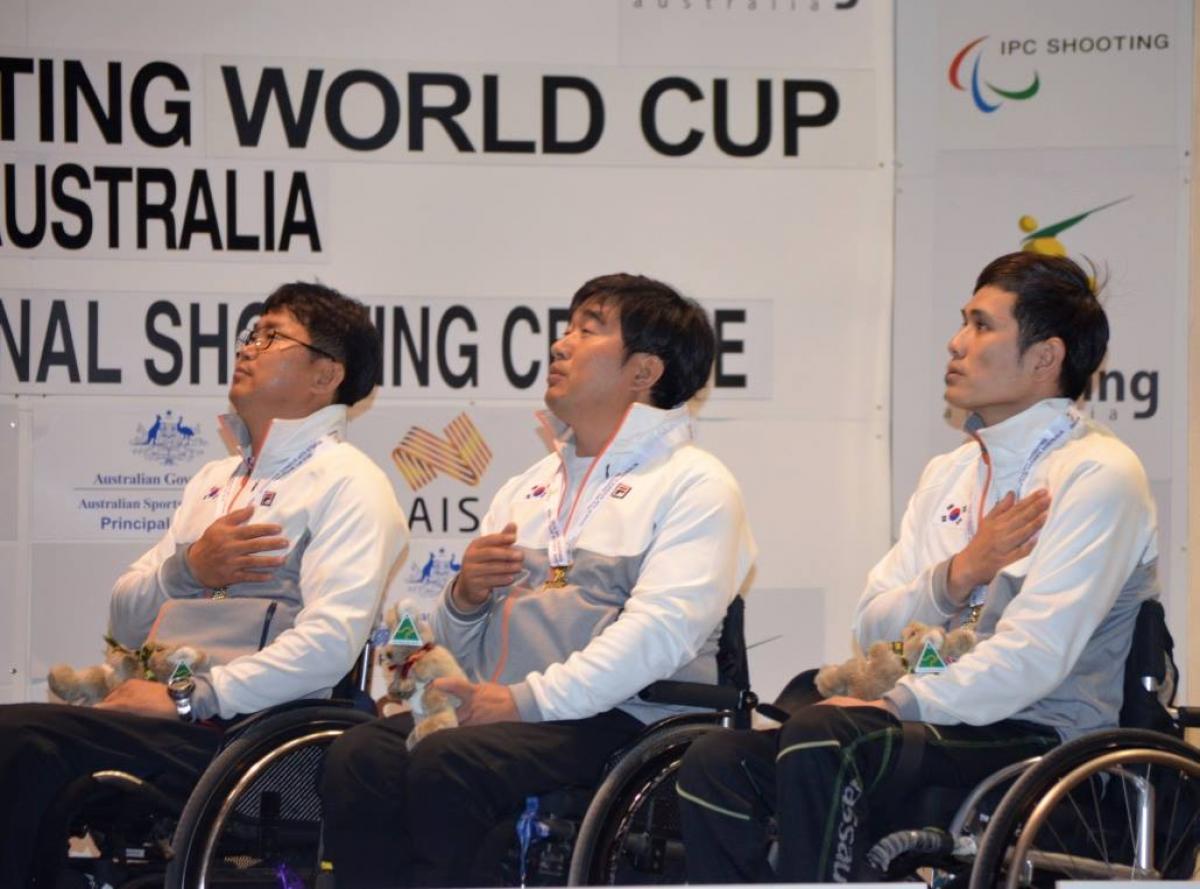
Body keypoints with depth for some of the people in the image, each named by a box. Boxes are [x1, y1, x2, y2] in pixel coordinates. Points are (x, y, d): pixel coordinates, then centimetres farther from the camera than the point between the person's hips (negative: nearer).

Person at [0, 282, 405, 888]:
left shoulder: (347, 483, 1)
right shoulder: (215, 480, 26)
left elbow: (331, 639, -15)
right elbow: (125, 620, 20)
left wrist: (188, 697, -19)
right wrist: (188, 568, -2)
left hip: (236, 730, -7)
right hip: (158, 710, 7)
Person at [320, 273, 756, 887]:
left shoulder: (693, 484, 4)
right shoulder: (528, 487, 27)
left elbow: (661, 629, -13)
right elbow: (460, 646, 28)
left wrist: (529, 700, -20)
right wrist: (465, 597, 4)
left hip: (618, 718, -6)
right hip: (492, 710, 6)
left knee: (445, 766, -33)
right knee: (358, 757, -24)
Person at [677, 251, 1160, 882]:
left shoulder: (1098, 475, -6)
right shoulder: (949, 474, 20)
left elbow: (1033, 660, -17)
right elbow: (872, 630, 14)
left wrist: (899, 702, -18)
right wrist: (956, 576, -4)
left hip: (1041, 737, -8)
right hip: (938, 725, 8)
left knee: (821, 740, -33)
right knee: (716, 765, -15)